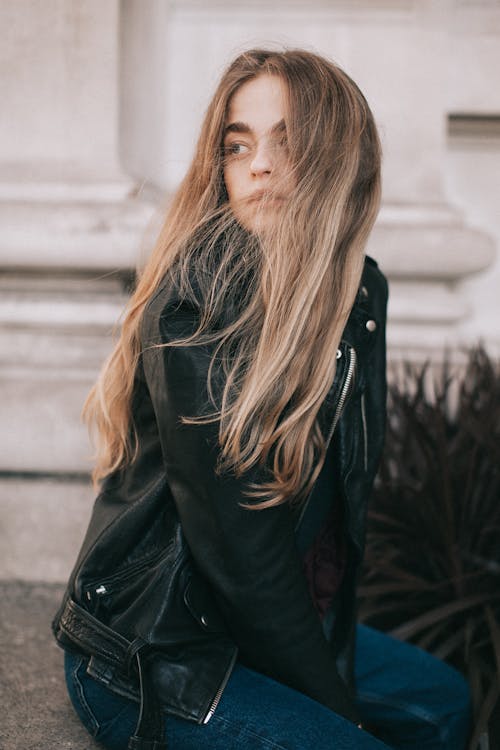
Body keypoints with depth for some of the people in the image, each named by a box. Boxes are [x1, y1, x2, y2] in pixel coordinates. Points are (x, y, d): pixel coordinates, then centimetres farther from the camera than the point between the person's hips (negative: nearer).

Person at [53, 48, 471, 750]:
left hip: (280, 625, 9)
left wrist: (336, 651, 4)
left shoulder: (362, 290, 0)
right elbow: (235, 543, -24)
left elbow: (343, 490, 7)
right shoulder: (196, 307, -25)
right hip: (149, 662, -8)